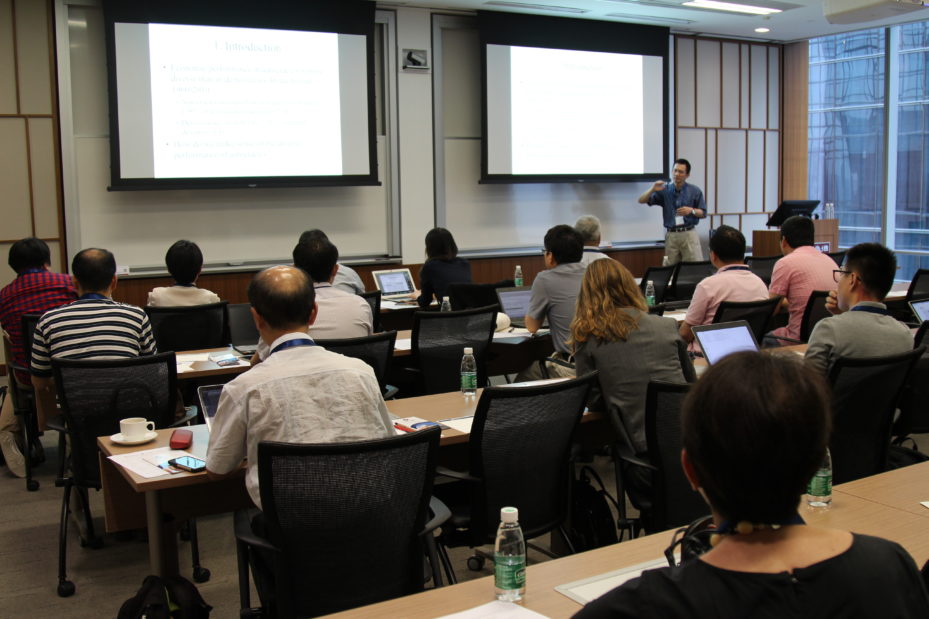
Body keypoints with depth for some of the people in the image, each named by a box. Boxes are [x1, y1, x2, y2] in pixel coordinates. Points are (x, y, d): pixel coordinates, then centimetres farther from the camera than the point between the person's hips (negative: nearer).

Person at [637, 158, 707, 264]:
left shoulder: (695, 191, 3)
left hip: (689, 234, -1)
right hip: (670, 235, 1)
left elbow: (703, 213, 7)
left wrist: (691, 210, -14)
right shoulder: (664, 190, 4)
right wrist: (652, 189, -18)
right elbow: (641, 200, 0)